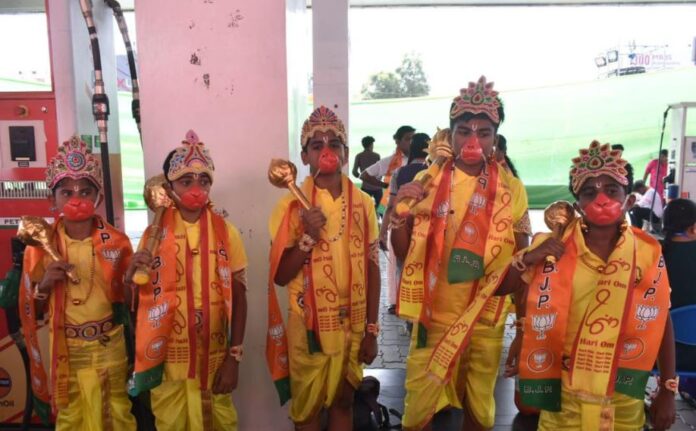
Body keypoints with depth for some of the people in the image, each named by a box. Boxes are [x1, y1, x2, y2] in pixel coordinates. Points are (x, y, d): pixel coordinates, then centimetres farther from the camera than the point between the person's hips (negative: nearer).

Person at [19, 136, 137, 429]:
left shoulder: (116, 242, -6)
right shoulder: (40, 245, -5)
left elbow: (131, 299, 3)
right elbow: (30, 312, 1)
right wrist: (43, 285, -16)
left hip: (109, 350, 0)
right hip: (64, 354, 1)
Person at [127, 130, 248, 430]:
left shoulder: (226, 232, -5)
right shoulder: (155, 233, -3)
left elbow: (238, 298, -2)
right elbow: (138, 300, 3)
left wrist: (234, 357, -5)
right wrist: (133, 272, -17)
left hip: (214, 355, 0)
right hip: (168, 356, 0)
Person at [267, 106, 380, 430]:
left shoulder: (363, 204, 0)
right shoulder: (291, 205, -8)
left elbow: (372, 269, 3)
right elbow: (280, 276, -9)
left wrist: (372, 329, 3)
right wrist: (308, 237, -23)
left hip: (352, 322, 3)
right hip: (308, 323, -2)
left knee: (343, 401, 17)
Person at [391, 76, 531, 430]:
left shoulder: (511, 189, -3)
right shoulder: (428, 182, -4)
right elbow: (403, 252, 0)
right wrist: (399, 211, -16)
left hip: (485, 320, 1)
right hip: (434, 317, 0)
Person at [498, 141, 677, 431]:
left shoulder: (649, 254, -6)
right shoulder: (553, 248, -8)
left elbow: (661, 324, 1)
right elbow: (499, 289, -4)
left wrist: (668, 390, 2)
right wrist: (528, 258, -20)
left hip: (624, 395, 1)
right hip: (564, 389, 0)